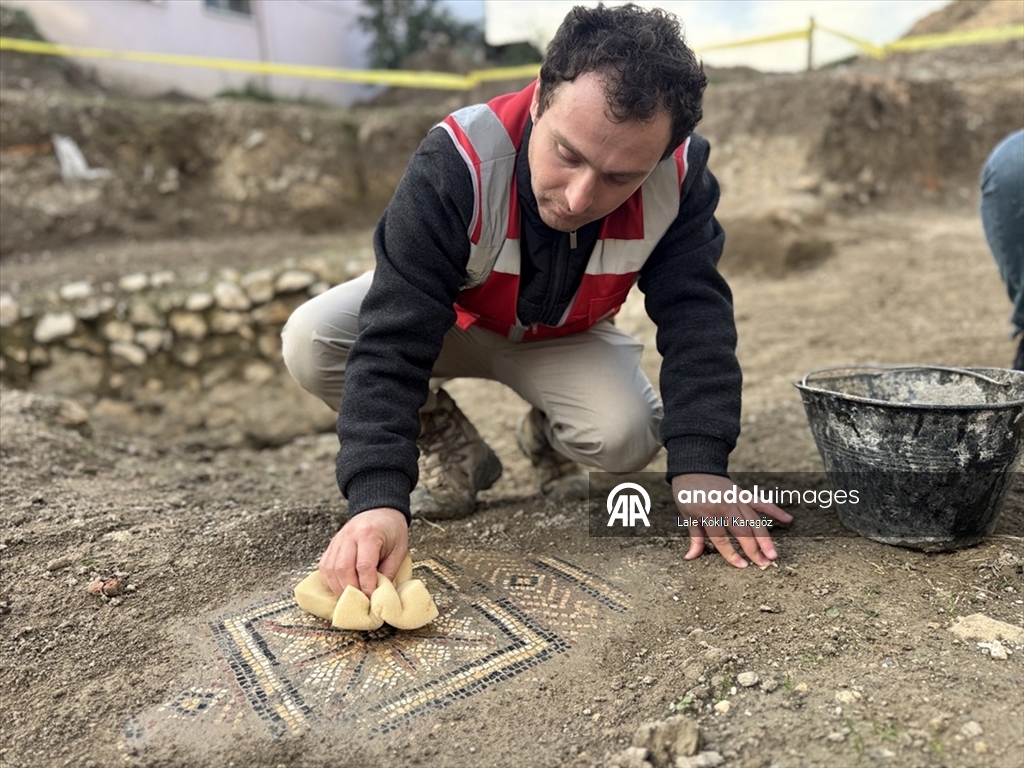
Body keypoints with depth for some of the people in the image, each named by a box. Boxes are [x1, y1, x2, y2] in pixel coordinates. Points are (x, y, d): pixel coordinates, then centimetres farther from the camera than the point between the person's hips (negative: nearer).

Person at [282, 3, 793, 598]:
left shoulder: (680, 177, -29)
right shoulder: (457, 165, -37)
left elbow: (696, 316, -25)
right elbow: (392, 343, -40)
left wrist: (700, 464, -37)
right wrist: (378, 498, -50)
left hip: (568, 335, 1)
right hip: (448, 317, 0)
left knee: (627, 438, -27)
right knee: (312, 343, -26)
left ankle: (547, 436, 11)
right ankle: (452, 449, -1)